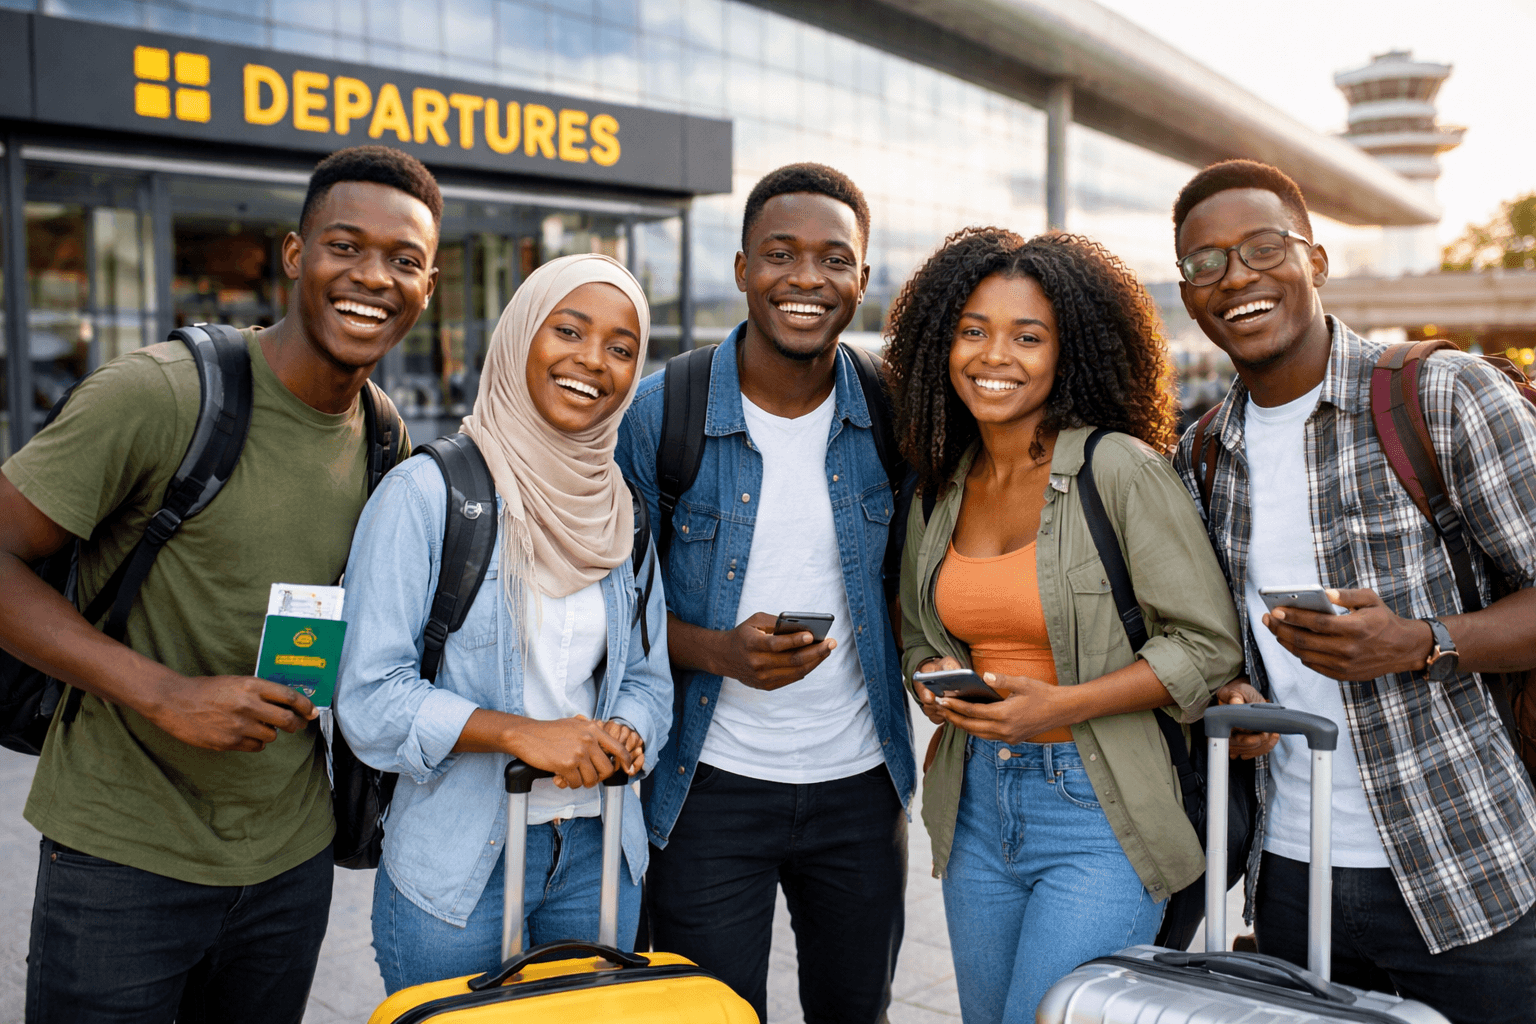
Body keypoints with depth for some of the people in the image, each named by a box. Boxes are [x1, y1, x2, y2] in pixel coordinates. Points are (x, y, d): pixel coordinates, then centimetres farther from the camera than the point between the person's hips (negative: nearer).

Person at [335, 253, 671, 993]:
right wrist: (520, 732, -25)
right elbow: (370, 696, -14)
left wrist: (623, 737, -11)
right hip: (455, 864, -5)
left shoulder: (622, 511, 6)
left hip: (597, 854, 5)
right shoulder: (426, 493, -11)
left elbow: (647, 678, 11)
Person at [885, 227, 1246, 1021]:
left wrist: (1063, 705, -19)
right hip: (977, 804, 6)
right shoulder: (940, 488, 7)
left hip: (1099, 814, -6)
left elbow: (1208, 645, -11)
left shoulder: (1119, 469, -12)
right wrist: (933, 680, -2)